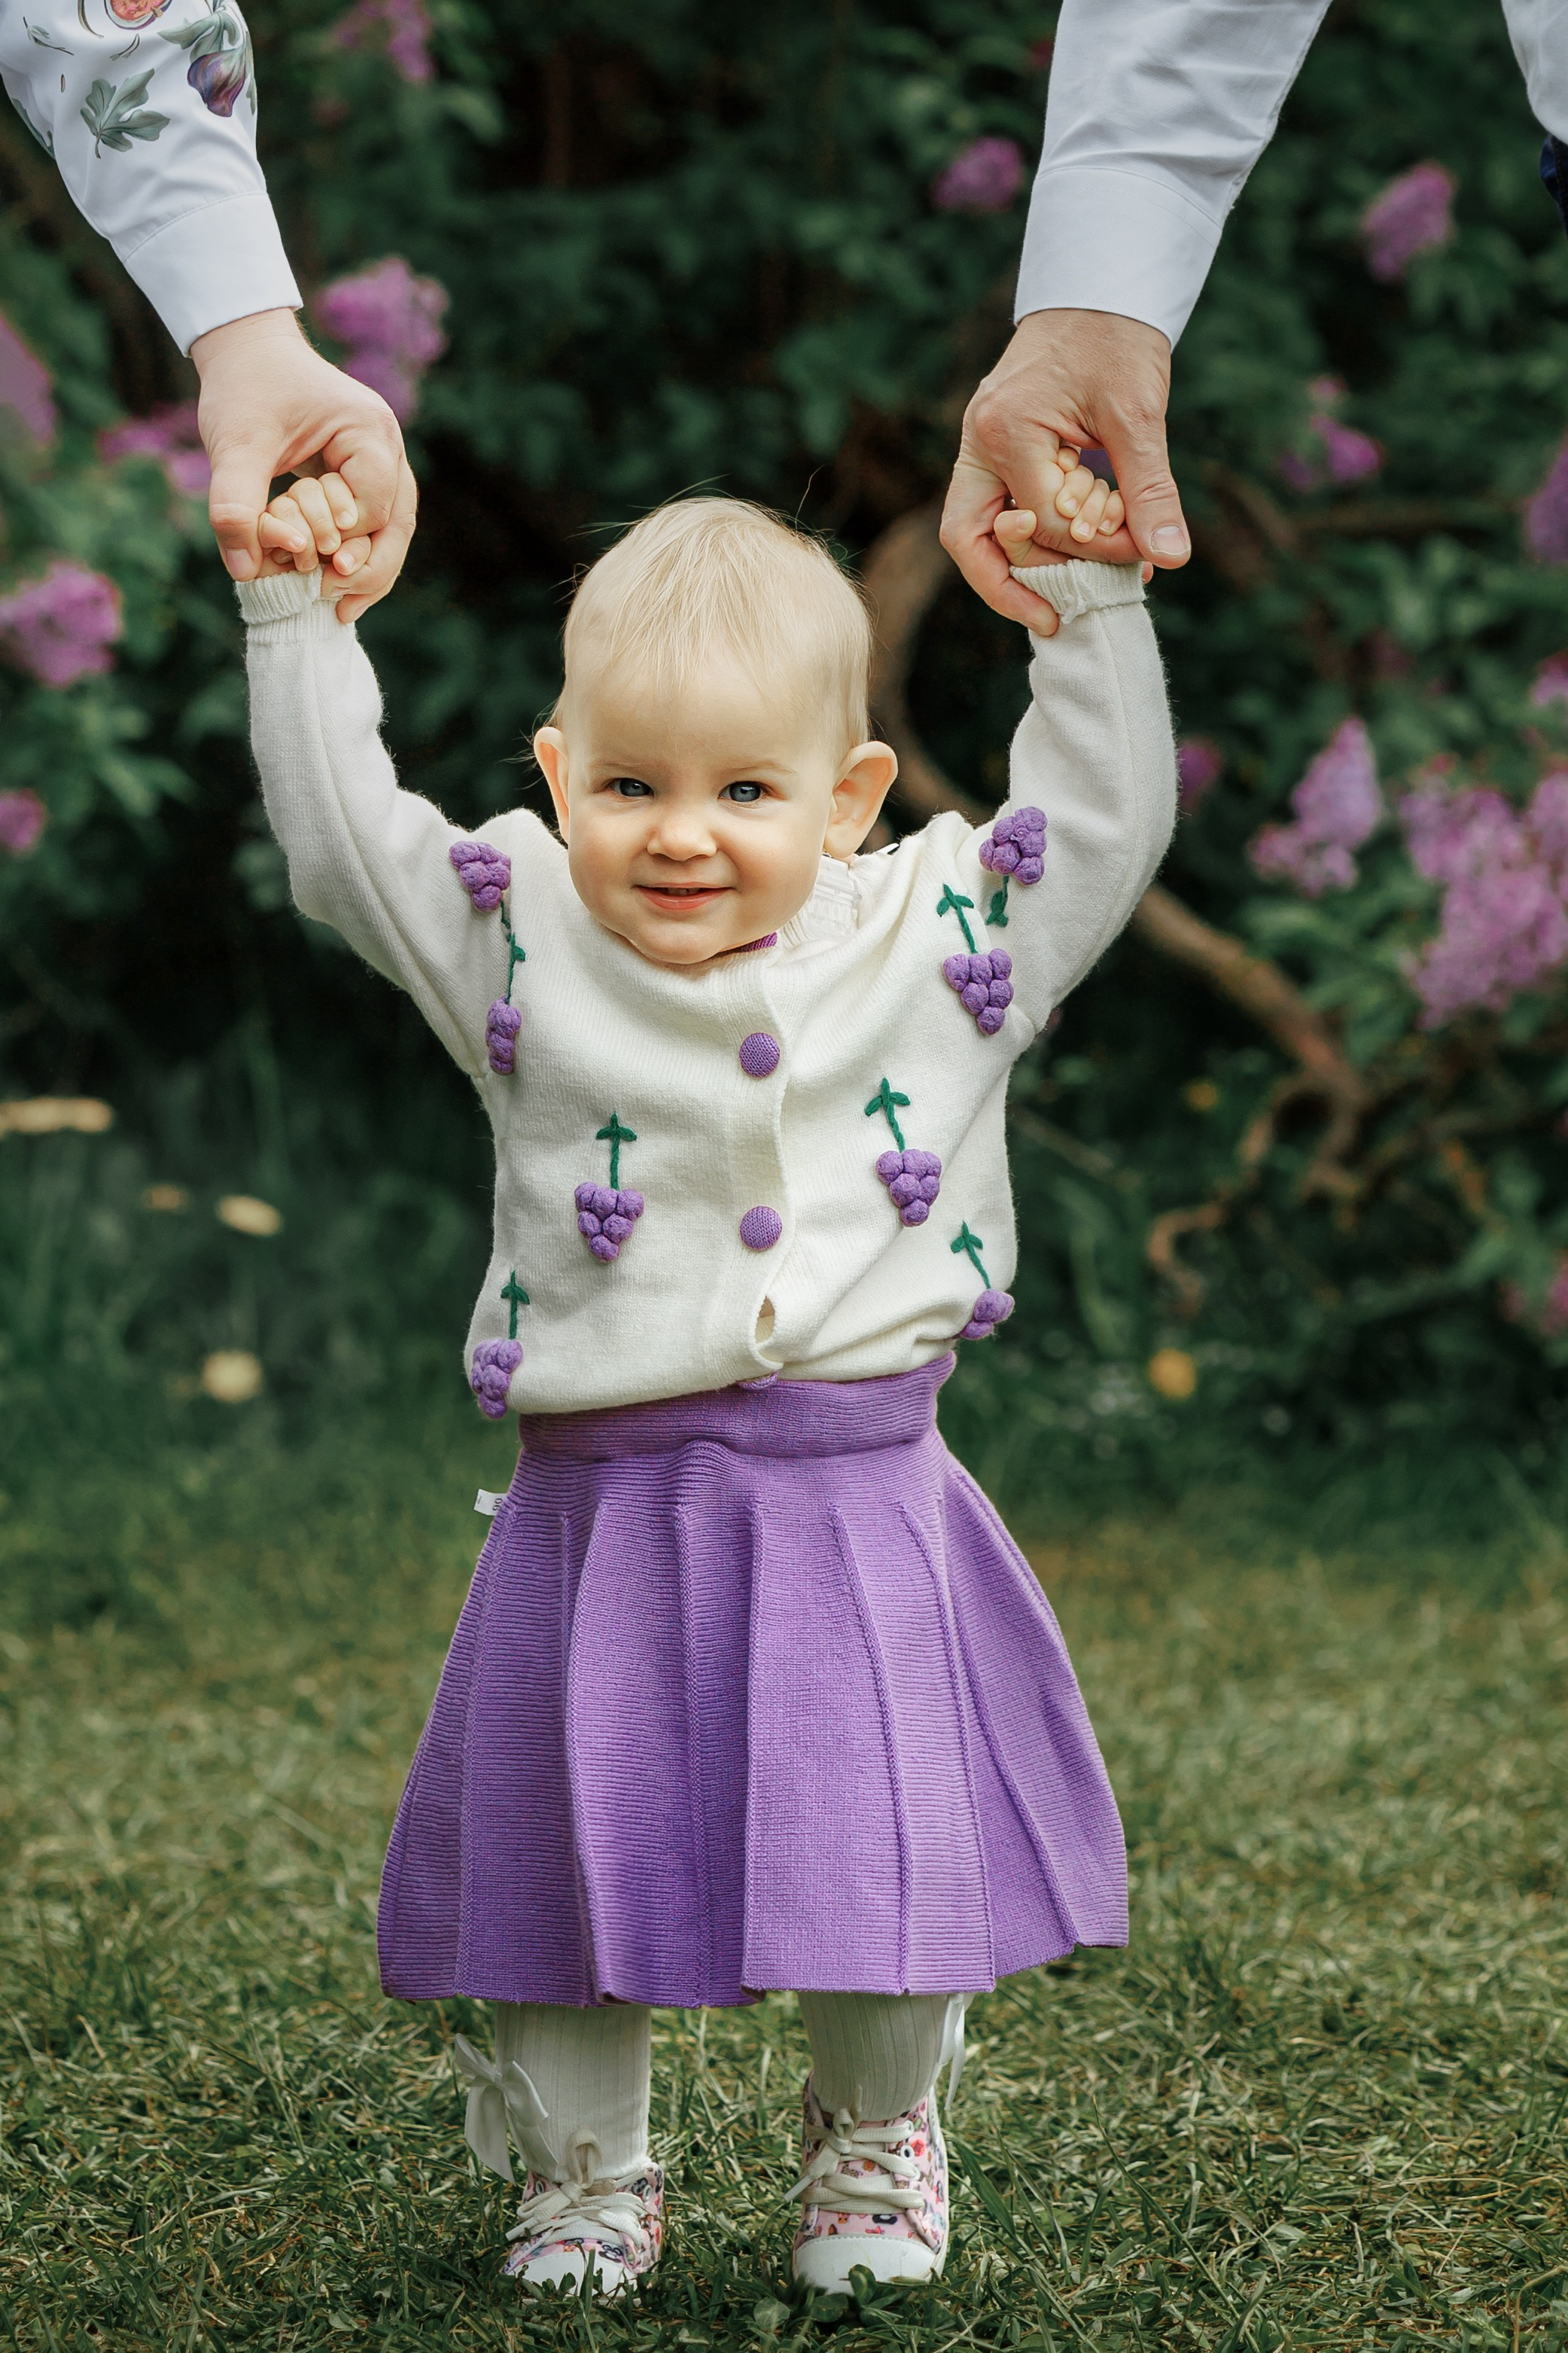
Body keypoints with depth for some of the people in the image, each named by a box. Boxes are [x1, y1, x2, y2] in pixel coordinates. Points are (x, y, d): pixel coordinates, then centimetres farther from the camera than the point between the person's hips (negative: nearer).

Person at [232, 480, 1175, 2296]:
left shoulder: (932, 942, 1)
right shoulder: (520, 951, -2)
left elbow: (1104, 819, 5)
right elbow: (338, 831, -1)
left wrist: (1093, 612, -1)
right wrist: (295, 618, -5)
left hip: (860, 1498, 0)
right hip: (606, 1511, 0)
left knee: (893, 1853, 6)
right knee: (578, 1847, 9)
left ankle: (875, 2141, 32)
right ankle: (583, 2172, 29)